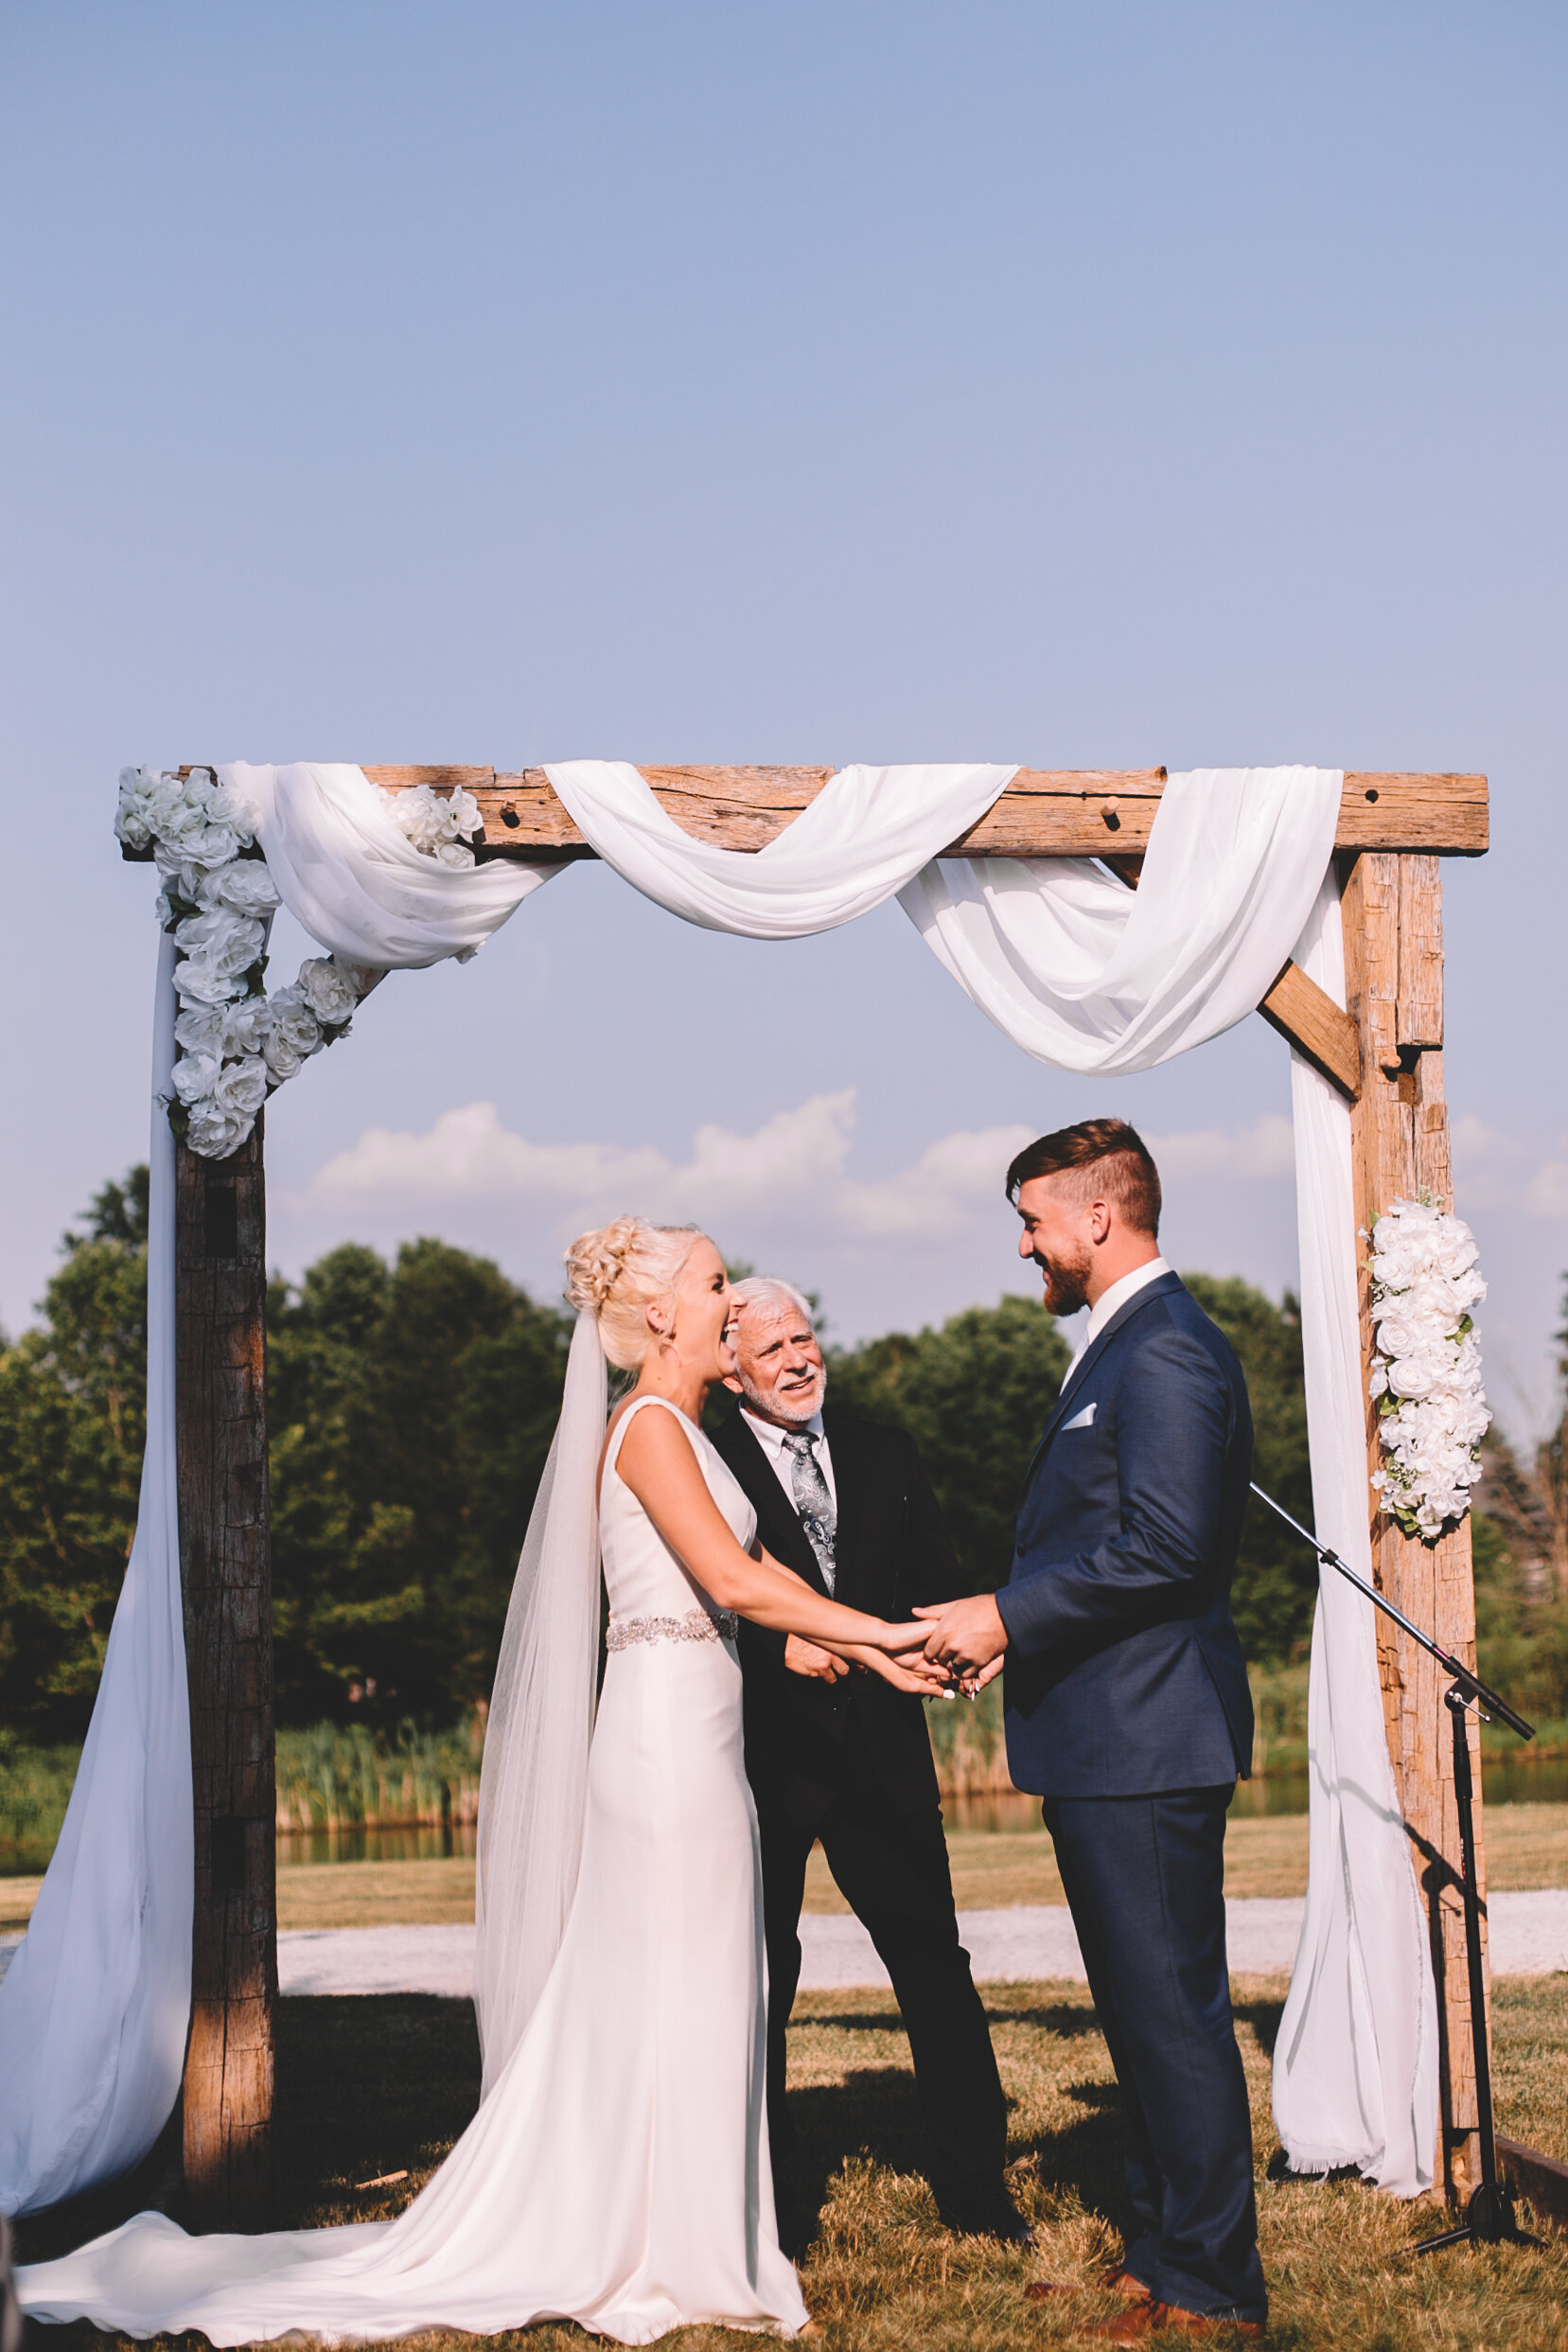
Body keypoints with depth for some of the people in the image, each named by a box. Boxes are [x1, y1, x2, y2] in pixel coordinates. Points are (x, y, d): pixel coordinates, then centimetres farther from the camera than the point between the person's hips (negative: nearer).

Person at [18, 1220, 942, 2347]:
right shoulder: (650, 1427, -12)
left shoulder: (683, 1429, 18)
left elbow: (760, 1570, 18)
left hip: (694, 1735, 9)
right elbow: (735, 1582, -21)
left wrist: (871, 1647, 9)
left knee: (636, 1994, 12)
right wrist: (873, 1628, -14)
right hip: (670, 1730, -9)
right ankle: (670, 2260, 5)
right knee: (677, 1990, -3)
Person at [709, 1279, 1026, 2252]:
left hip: (880, 1751, 4)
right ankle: (771, 2199, 20)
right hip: (764, 1760, -3)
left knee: (934, 1963, 5)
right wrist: (779, 1645, -25)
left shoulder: (884, 1453, 12)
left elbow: (940, 1579, 9)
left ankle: (976, 2184, 15)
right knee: (760, 1981, 7)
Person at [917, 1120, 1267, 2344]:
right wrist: (1012, 1623, 10)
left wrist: (1010, 1616, -18)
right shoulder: (1125, 1345, 19)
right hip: (1109, 1741, 11)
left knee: (1176, 2010, -5)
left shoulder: (1165, 1348, -15)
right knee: (1144, 2013, 17)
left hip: (1147, 1739, -11)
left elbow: (1165, 1548, -24)